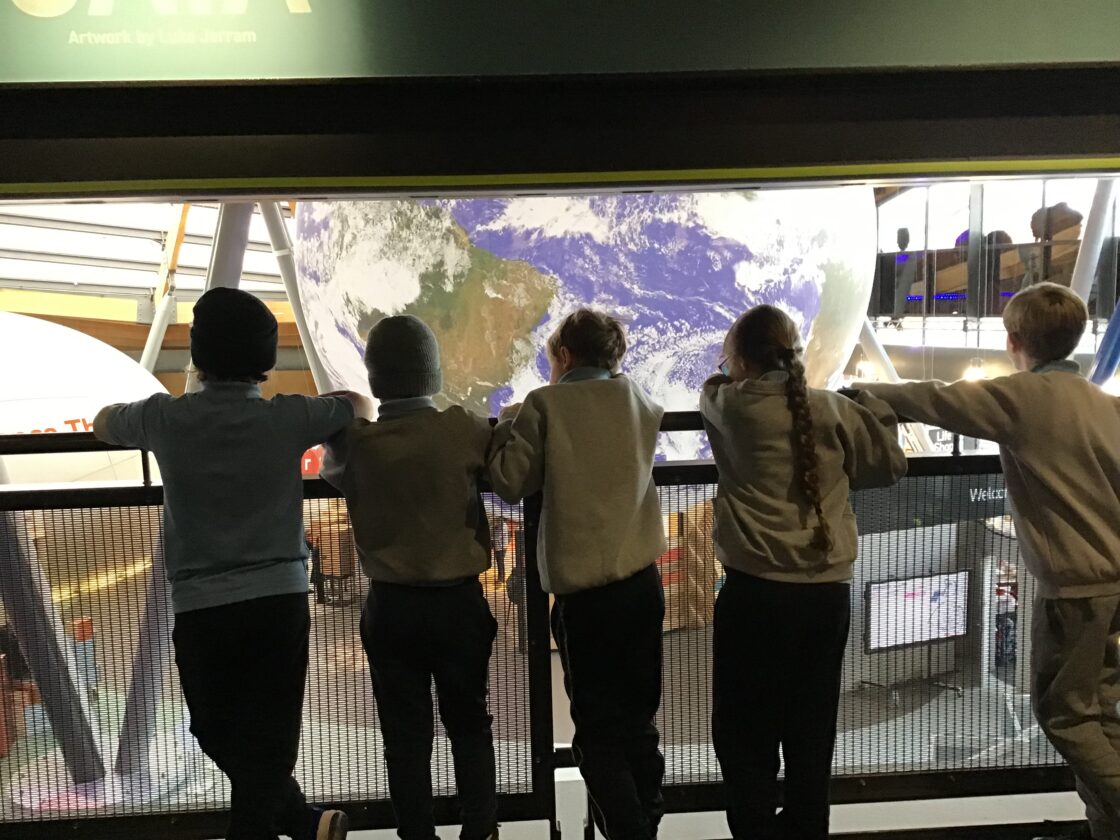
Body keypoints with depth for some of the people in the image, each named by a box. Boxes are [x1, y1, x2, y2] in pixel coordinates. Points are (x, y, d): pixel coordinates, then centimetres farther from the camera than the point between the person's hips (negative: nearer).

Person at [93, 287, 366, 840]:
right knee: (266, 747, 6)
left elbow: (102, 423, 20)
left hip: (200, 609, 1)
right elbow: (359, 404, 14)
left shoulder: (166, 418, -2)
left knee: (223, 741, 18)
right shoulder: (286, 418, -4)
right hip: (279, 600, -1)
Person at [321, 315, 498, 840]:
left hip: (391, 606, 0)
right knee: (469, 725, 18)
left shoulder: (354, 441, -9)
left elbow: (331, 470, 13)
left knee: (405, 733, 13)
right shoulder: (464, 431, -12)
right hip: (459, 601, 0)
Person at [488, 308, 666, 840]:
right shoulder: (638, 401, 7)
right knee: (639, 719, 16)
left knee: (598, 730, 6)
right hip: (642, 580, 5)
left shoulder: (546, 404, -7)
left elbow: (510, 482, -4)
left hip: (584, 589, -5)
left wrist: (511, 423, 11)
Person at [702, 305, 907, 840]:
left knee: (745, 737, 9)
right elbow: (890, 463, 12)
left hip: (756, 592, -4)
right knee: (811, 732, 17)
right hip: (828, 592, 4)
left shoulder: (730, 406, -3)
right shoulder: (832, 409, 2)